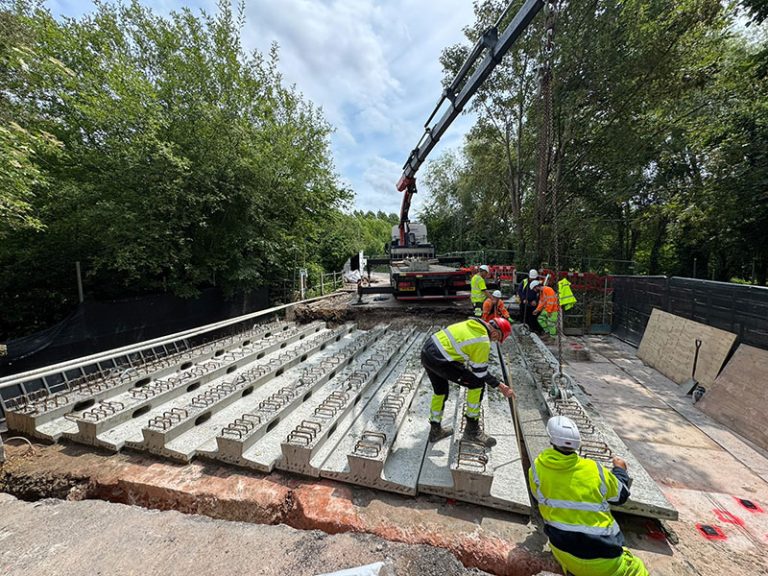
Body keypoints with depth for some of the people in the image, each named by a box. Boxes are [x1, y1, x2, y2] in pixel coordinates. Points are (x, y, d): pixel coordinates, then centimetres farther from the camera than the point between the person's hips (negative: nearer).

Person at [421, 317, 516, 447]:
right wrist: (500, 386, 11)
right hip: (439, 360, -9)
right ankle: (472, 429, 18)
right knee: (477, 384, 3)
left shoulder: (473, 322, 11)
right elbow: (480, 373, -1)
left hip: (426, 350, 9)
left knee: (440, 391, 27)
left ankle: (435, 430, 42)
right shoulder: (483, 342, -11)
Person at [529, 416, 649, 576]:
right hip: (602, 561, -1)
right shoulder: (595, 471, -14)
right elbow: (621, 495, 7)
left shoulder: (537, 468, -12)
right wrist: (620, 470, 26)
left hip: (563, 550, 1)